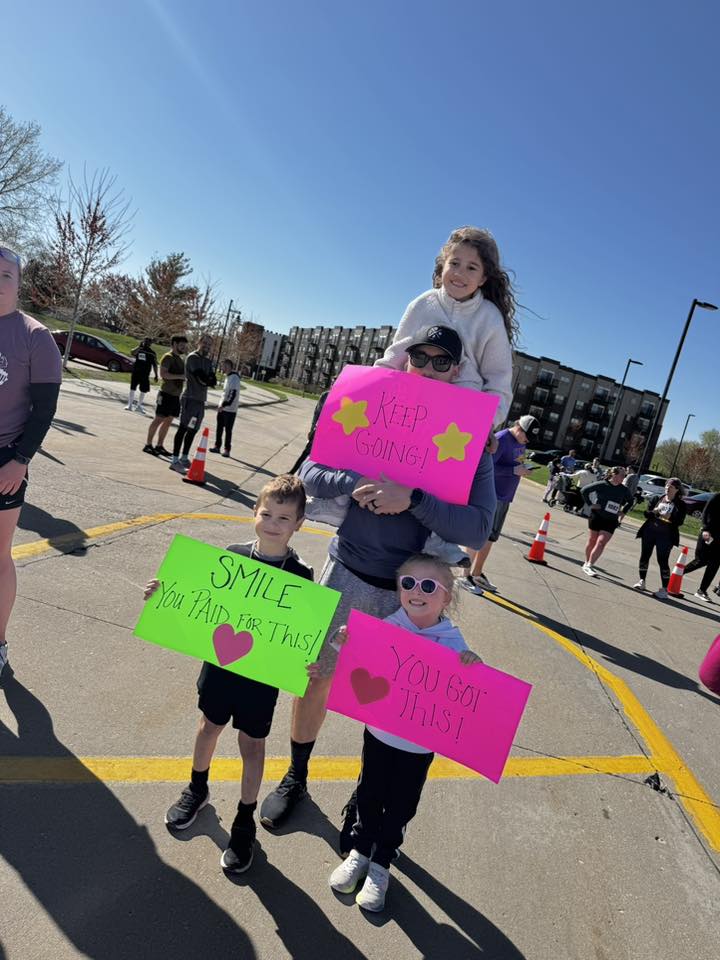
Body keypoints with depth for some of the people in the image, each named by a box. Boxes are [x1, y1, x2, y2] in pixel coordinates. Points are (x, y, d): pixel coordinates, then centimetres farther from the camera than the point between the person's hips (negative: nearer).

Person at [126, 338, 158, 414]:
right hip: (135, 372, -1)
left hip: (145, 375, 1)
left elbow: (154, 365, 7)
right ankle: (130, 405, 11)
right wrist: (139, 346, -21)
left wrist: (156, 375, 3)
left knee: (143, 391, 5)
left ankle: (139, 406, 19)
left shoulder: (152, 353, 5)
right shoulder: (139, 349, 3)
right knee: (132, 389, 2)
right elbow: (132, 353, -19)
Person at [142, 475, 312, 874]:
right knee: (209, 726, 23)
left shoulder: (300, 576, -17)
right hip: (220, 661, 3)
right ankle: (197, 789, 51)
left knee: (251, 744, 12)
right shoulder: (232, 556, -9)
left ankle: (244, 824, 33)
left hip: (262, 675, -3)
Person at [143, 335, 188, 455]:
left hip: (176, 395, 9)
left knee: (168, 422, 10)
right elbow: (163, 374, -21)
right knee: (158, 420, -5)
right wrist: (181, 376, -23)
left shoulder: (182, 358, 18)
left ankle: (159, 446, 17)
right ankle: (148, 445, 2)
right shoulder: (168, 357, -9)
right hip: (166, 394, -8)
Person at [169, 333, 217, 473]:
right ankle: (175, 460, -10)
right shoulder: (193, 357, -7)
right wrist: (209, 380, 0)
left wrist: (206, 380, -12)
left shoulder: (208, 361, 17)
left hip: (200, 400, 8)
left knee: (193, 430, 12)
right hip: (190, 398, -8)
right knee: (183, 428, -10)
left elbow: (213, 380, 6)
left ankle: (184, 458, 21)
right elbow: (202, 378, -17)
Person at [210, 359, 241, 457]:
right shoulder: (228, 377, 14)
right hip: (222, 407, 9)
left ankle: (227, 449, 7)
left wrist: (224, 405, -29)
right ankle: (217, 446, 21)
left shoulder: (234, 378, -17)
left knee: (228, 430, -1)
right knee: (219, 428, 12)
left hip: (230, 409, -9)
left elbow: (233, 394, -25)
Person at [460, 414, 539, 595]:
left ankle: (477, 574, 25)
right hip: (492, 495, -9)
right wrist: (514, 470, -22)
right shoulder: (501, 439, -16)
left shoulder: (520, 442, 11)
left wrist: (522, 469, 4)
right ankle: (466, 576, 2)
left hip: (505, 497, 9)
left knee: (490, 538, 14)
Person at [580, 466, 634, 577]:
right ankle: (587, 563, 26)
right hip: (597, 517, -2)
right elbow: (584, 490, -5)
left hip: (611, 521, 2)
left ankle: (589, 566, -7)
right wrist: (590, 504, -8)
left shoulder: (623, 490, 3)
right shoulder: (602, 485, -9)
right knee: (592, 541, 10)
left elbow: (630, 502, 20)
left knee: (601, 543, -10)